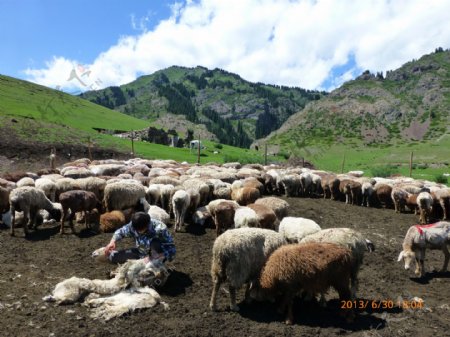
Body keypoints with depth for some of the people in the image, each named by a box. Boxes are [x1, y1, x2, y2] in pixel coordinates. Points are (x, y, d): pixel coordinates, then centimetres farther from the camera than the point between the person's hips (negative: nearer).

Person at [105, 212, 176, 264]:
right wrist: (112, 242, -20)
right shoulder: (133, 226, -21)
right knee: (113, 256, -8)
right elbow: (120, 231, -2)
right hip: (141, 253, 3)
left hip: (158, 254, -3)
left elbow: (171, 249, -29)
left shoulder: (159, 229, -34)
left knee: (155, 243, -38)